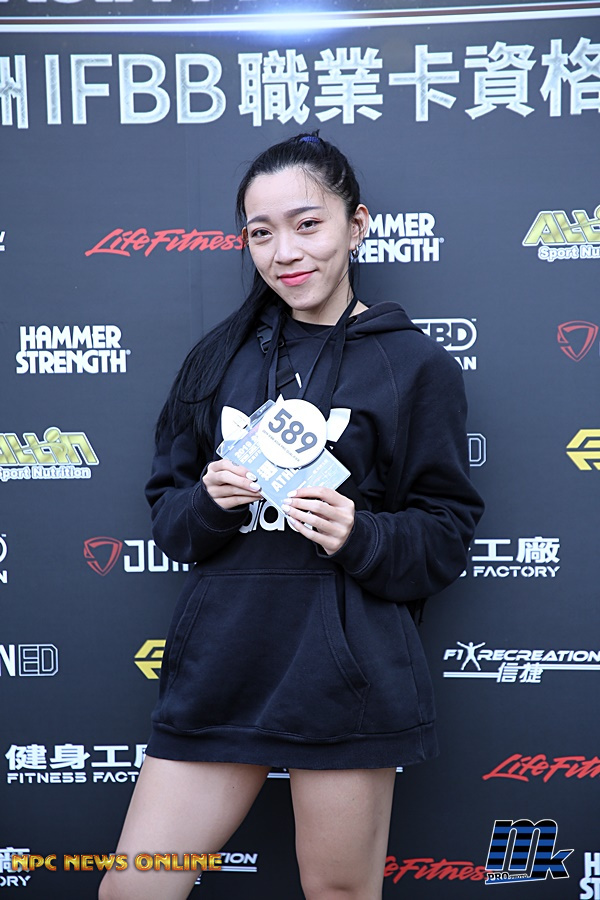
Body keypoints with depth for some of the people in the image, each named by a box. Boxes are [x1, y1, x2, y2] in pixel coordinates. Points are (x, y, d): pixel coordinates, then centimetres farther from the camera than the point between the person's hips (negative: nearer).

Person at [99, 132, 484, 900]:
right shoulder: (219, 355, 10)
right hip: (218, 660, 4)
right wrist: (210, 502, -10)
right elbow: (166, 512, 11)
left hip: (345, 670, -3)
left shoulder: (414, 365, 0)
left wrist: (360, 535, -17)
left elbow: (446, 535, 1)